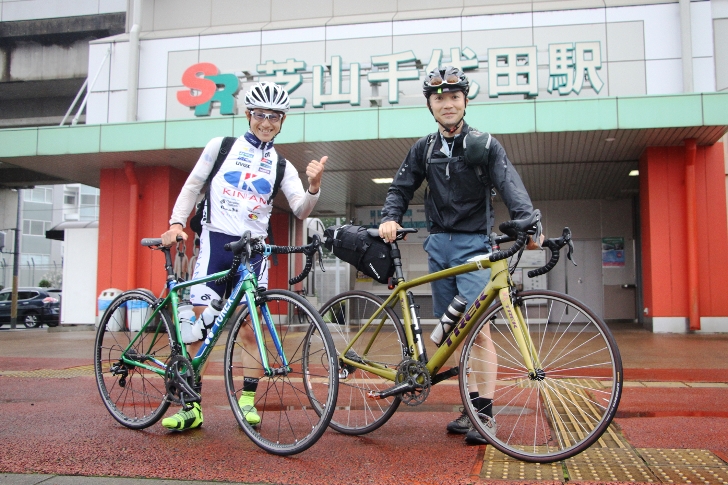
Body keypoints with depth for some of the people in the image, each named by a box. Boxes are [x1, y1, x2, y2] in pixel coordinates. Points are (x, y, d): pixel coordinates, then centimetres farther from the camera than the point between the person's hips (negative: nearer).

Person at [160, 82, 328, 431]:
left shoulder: (282, 166, 9)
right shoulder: (220, 146, 7)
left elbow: (301, 210, -3)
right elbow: (192, 186, 11)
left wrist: (314, 186, -23)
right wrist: (176, 222, -2)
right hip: (215, 241, 0)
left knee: (250, 328, -1)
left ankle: (247, 401, 11)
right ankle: (192, 407, 6)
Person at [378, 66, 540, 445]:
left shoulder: (484, 145, -2)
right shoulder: (424, 149, 11)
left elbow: (510, 185, -16)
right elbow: (401, 188, 10)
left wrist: (527, 221, -34)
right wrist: (390, 218, -11)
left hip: (473, 245, -4)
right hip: (438, 245, 5)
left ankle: (485, 413, -7)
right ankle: (470, 405, 17)